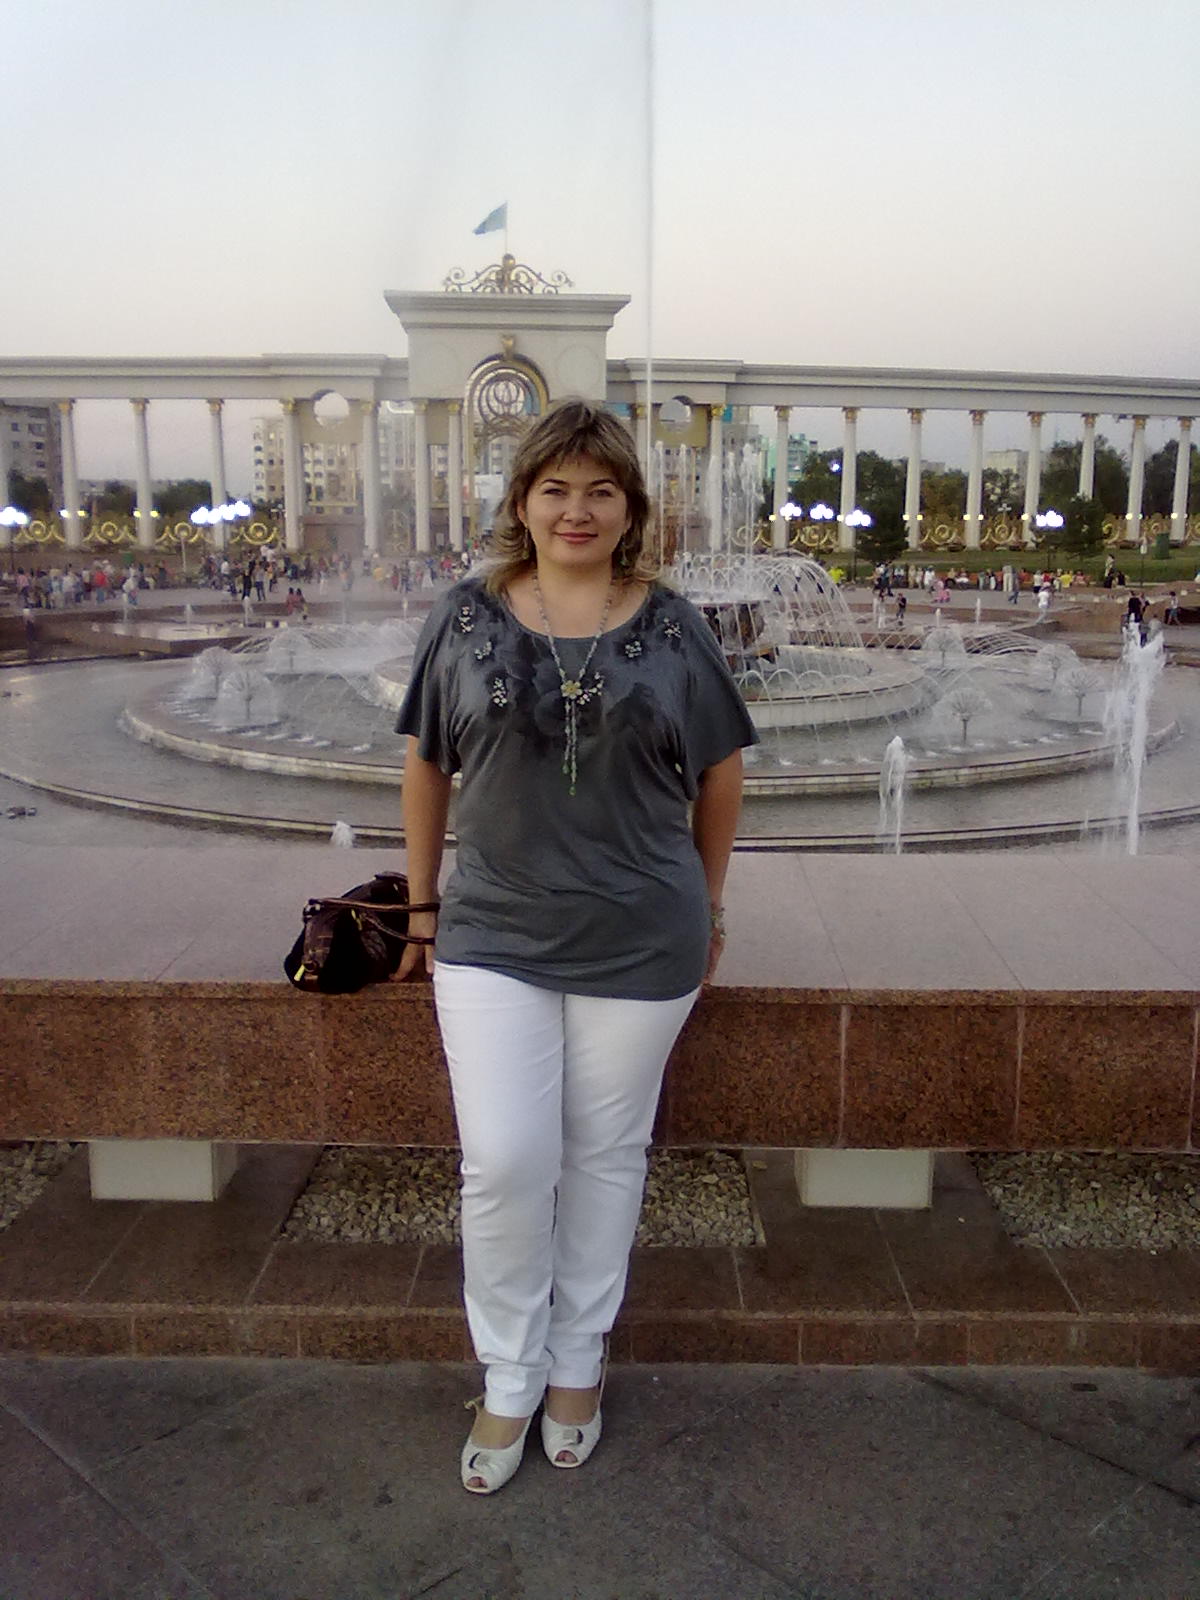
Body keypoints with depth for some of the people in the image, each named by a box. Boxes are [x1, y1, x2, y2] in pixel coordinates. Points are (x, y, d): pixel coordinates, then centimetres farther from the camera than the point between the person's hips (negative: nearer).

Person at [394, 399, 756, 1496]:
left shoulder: (672, 626, 0)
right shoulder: (468, 616, 1)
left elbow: (720, 771, 8)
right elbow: (427, 766, 8)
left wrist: (707, 906, 12)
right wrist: (423, 904, 9)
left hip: (639, 944, 0)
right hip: (494, 937, 0)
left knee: (605, 1157, 13)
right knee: (503, 1161, -1)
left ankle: (577, 1364, 36)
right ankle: (508, 1379, 25)